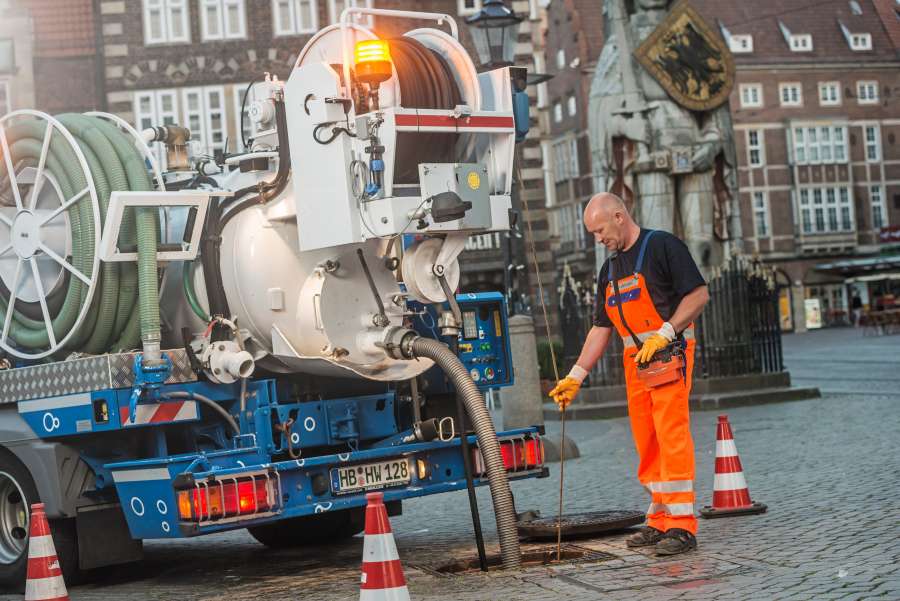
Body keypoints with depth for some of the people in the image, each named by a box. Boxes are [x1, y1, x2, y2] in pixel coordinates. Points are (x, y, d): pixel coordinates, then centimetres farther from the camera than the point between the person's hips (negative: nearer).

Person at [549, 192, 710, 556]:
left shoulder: (662, 246, -4)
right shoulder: (610, 270, 19)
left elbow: (699, 294, -10)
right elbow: (601, 328, 19)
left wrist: (664, 334, -18)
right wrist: (576, 376, 14)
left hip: (670, 355, -8)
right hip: (635, 361, 8)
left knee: (672, 435, -13)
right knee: (646, 443, 7)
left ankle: (682, 525, -14)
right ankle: (660, 520, 14)